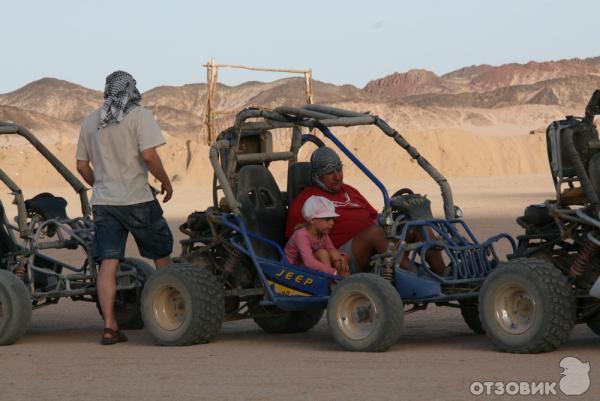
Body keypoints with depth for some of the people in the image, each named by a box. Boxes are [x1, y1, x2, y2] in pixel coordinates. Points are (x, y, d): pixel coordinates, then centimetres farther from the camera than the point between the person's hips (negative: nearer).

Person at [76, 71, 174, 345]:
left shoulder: (90, 122, 12)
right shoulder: (139, 115, -5)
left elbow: (82, 166, 14)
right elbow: (149, 155, -16)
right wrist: (166, 182, -2)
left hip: (103, 202, 4)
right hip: (137, 199, -4)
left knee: (107, 265, 0)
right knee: (162, 255, 13)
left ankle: (110, 326, -7)